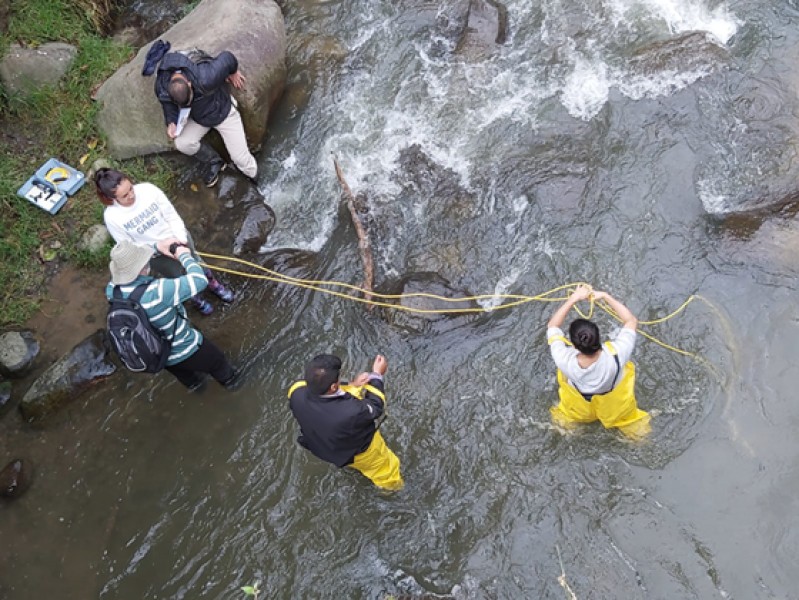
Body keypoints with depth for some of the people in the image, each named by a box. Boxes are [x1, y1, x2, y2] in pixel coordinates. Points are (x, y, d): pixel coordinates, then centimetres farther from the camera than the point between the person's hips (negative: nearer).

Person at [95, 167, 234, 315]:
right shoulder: (112, 217, -26)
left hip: (177, 238, 2)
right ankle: (194, 297, 48)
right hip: (155, 255, -1)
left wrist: (181, 238, -24)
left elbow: (172, 215, -14)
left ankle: (213, 283, 55)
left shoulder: (147, 189, -26)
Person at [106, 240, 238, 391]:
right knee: (216, 361, 29)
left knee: (181, 370, 39)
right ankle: (228, 379, 58)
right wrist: (184, 255, -21)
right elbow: (199, 280, -37)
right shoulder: (157, 292, -44)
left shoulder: (112, 289, -23)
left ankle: (193, 382, 69)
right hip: (184, 350, -5)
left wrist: (157, 246, -9)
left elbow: (126, 261, -2)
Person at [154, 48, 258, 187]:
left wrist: (234, 72, -8)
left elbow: (227, 57, -30)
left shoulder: (205, 79, -43)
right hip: (197, 117, 4)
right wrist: (171, 122, -21)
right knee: (181, 143, -17)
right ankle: (213, 161, 11)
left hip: (222, 112, -4)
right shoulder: (162, 86, -26)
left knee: (240, 158, -6)